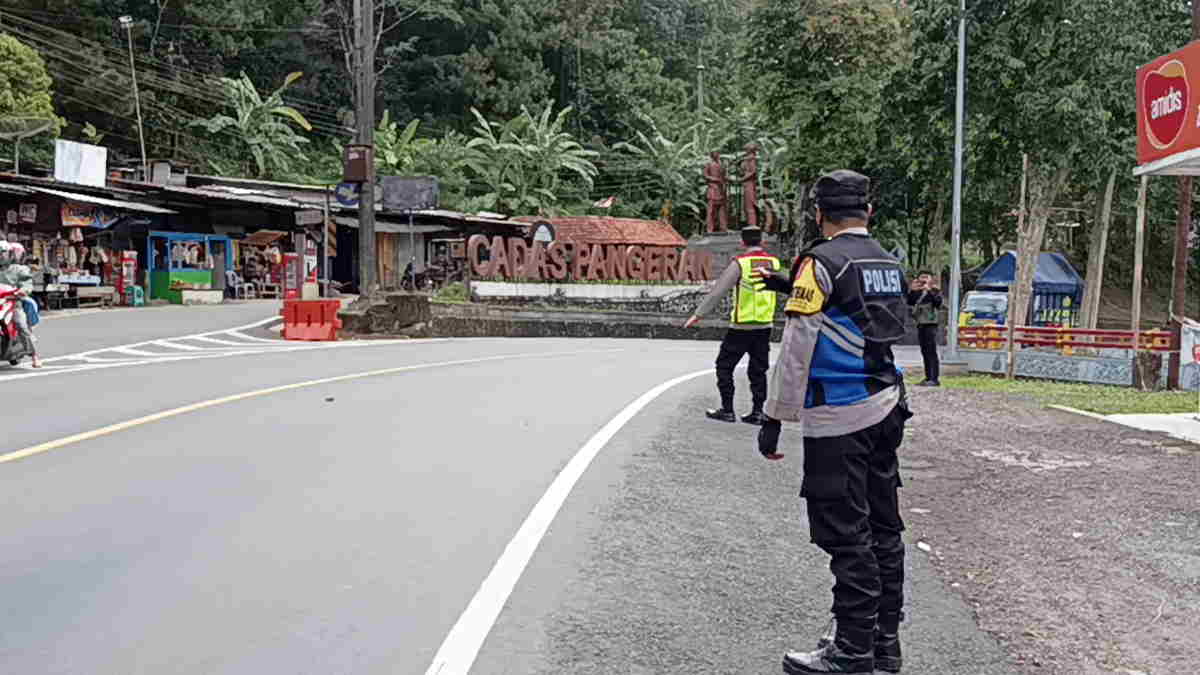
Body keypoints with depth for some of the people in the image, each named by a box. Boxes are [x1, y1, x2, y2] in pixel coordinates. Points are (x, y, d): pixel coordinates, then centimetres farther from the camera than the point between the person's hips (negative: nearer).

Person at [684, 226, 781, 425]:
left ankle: (727, 410, 9)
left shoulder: (739, 263, -10)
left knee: (724, 366, 8)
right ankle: (757, 412, 12)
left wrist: (698, 314, -4)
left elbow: (718, 291, -9)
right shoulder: (774, 262, 3)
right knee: (758, 370, 12)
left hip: (741, 326, -5)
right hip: (765, 326, 5)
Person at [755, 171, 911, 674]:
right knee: (883, 528, 13)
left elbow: (796, 351, -14)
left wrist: (775, 418, -9)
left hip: (838, 419, -8)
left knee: (846, 535, -2)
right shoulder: (890, 264, 12)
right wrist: (796, 291, 28)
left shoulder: (821, 262, -11)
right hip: (886, 410, 8)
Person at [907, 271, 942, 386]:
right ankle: (928, 378, 14)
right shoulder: (918, 292, 18)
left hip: (930, 324, -7)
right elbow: (910, 303, 12)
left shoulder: (934, 290, -1)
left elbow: (938, 304, -16)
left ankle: (934, 379, -16)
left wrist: (930, 291, -22)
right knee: (924, 352, 9)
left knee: (931, 352, -12)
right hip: (920, 324, 7)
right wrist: (911, 291, 1)